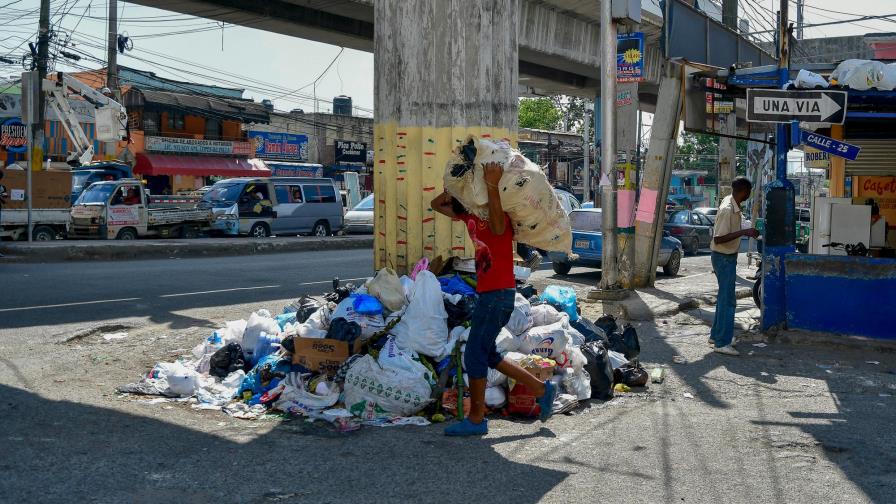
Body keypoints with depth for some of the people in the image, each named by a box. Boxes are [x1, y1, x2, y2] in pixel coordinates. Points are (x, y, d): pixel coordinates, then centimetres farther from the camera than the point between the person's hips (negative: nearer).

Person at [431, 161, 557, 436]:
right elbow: (436, 204, 15)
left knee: (474, 355, -4)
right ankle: (542, 390, 23)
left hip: (498, 296, -10)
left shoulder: (498, 217, -17)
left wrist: (492, 186, -48)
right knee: (486, 355, 16)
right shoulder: (470, 214, 8)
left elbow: (498, 228, -43)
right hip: (487, 295, 10)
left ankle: (476, 419, 9)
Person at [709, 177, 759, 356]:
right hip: (724, 258, -10)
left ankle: (716, 335, 25)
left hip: (728, 257, 10)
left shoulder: (730, 202, 4)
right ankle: (722, 343, -6)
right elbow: (718, 239, -27)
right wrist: (744, 232, -28)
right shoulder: (728, 210, -25)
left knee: (725, 298, 16)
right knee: (727, 300, -8)